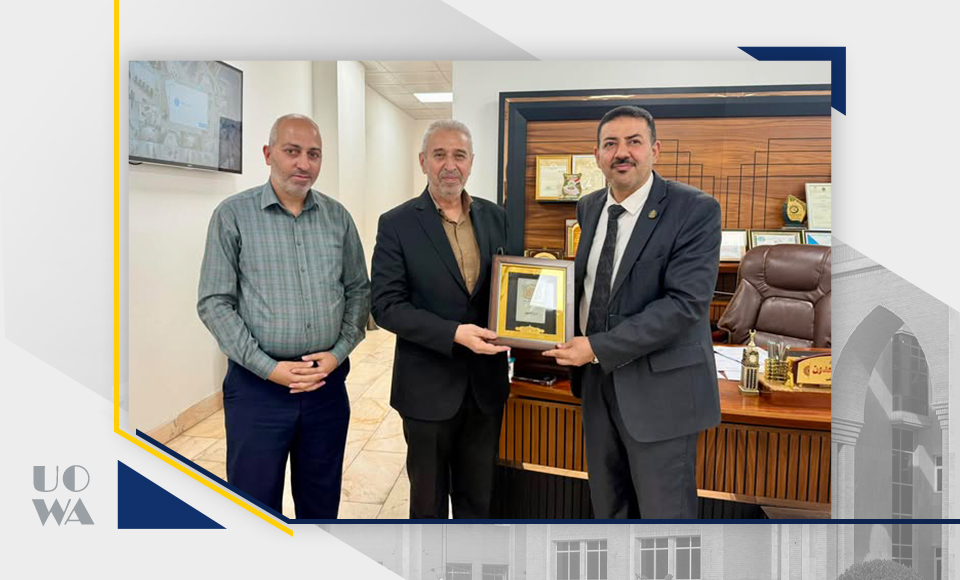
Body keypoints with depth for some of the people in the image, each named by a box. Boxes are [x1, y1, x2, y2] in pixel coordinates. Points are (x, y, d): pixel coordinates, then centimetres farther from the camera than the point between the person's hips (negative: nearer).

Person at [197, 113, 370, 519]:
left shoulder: (337, 217, 6)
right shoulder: (233, 215, -3)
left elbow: (359, 291, 9)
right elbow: (214, 303, -6)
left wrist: (337, 353, -6)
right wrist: (269, 368, -13)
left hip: (327, 381, 3)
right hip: (257, 384, -2)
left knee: (322, 501, 15)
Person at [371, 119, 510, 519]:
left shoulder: (494, 217, 5)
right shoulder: (397, 224, -8)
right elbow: (387, 306, -13)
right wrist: (454, 334, -24)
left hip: (486, 382, 4)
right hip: (429, 386, -3)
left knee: (478, 498, 18)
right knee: (428, 500, 15)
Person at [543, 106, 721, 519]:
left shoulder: (695, 210, -13)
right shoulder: (588, 208, 7)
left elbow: (685, 303, -21)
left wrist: (598, 347, -22)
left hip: (659, 387, -6)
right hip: (597, 379, 6)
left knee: (664, 512, 7)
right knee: (607, 507, 19)